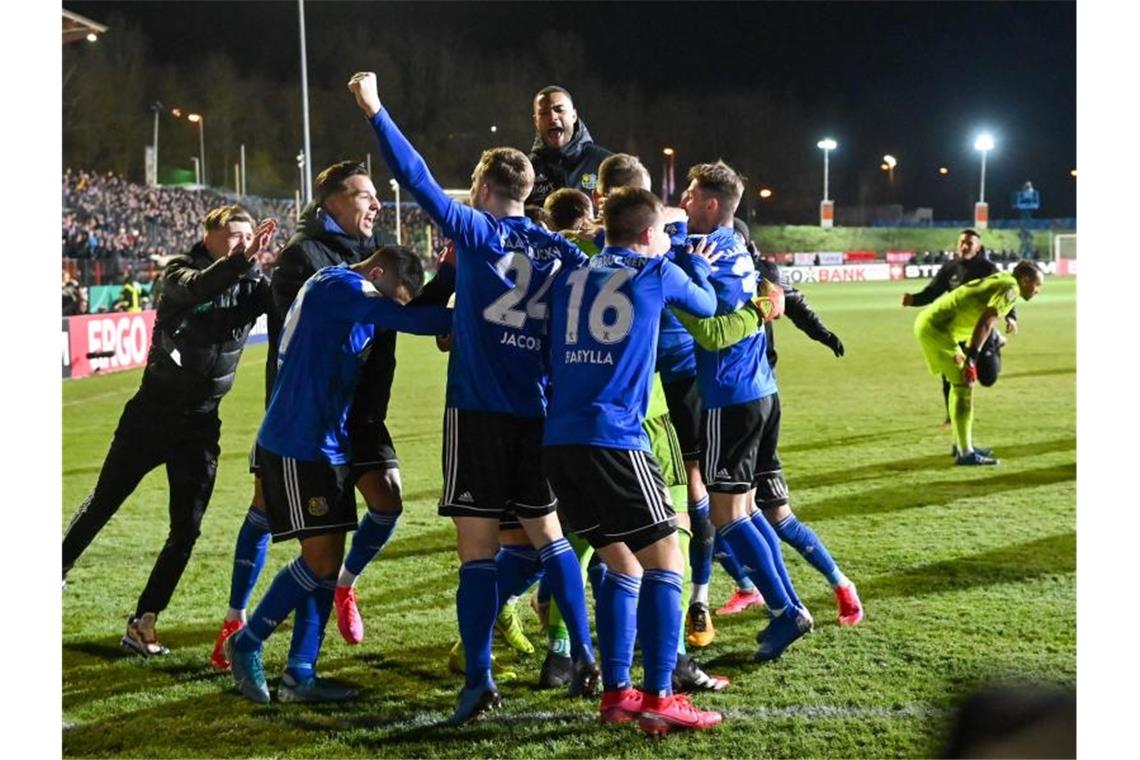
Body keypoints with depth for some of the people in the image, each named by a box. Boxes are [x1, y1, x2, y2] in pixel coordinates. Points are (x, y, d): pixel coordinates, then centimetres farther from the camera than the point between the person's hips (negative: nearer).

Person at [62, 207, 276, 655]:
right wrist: (242, 260, -50)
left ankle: (143, 624, 7)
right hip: (151, 414, -3)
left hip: (200, 425, 3)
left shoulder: (249, 285, 1)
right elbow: (196, 288, -33)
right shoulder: (180, 272, -10)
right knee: (101, 505, 12)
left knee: (186, 531, -3)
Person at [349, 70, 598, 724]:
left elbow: (419, 181, -6)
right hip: (538, 412, 5)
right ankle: (585, 658, 15)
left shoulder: (477, 233, -3)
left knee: (478, 548, -2)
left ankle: (479, 680, -4)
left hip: (479, 409, -5)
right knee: (547, 534, 17)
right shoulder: (556, 249, 9)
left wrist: (375, 111, -2)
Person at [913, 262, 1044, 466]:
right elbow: (985, 323, -22)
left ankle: (961, 444, 27)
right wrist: (971, 358, -26)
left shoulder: (999, 281, 19)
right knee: (964, 385, -7)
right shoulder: (1010, 287, -11)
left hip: (929, 323, 10)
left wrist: (968, 353, 28)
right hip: (935, 328, -10)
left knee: (961, 384, 19)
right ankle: (965, 453, -5)